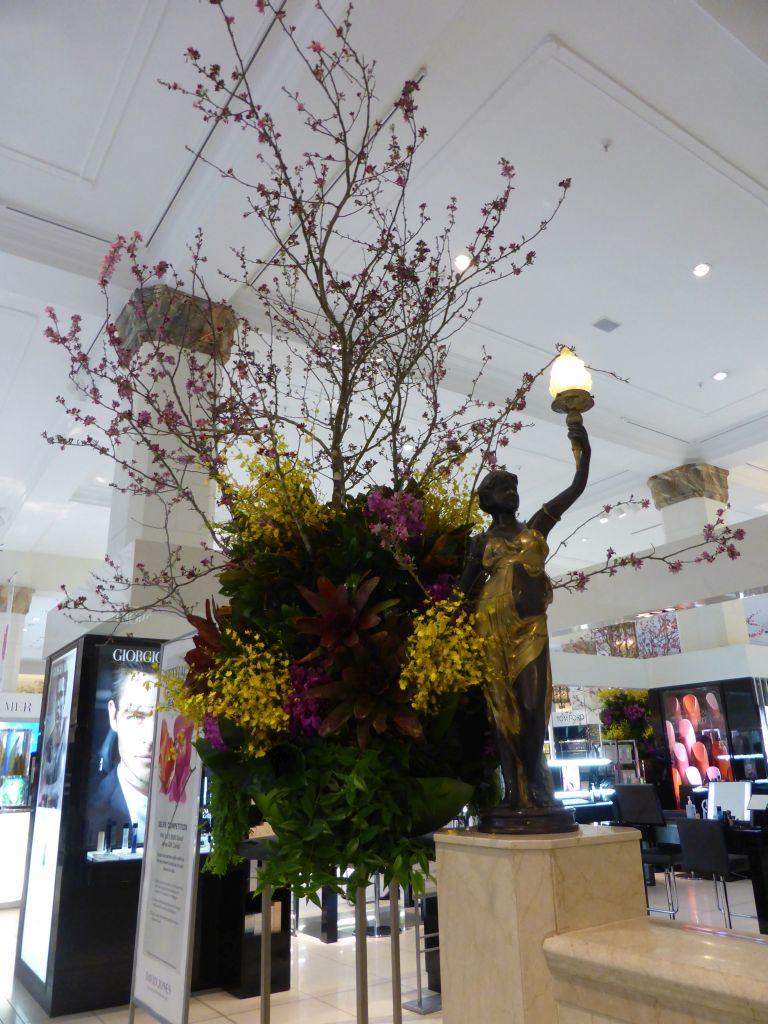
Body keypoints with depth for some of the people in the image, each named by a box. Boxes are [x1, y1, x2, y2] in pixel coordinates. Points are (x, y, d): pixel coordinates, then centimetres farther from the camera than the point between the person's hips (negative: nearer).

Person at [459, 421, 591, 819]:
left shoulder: (536, 526, 14)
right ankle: (514, 787, 2)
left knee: (534, 703, -7)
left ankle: (534, 783, 4)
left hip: (531, 624, 1)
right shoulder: (483, 541, 9)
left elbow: (576, 488, 10)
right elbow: (465, 589, 10)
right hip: (495, 625, -1)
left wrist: (583, 451, 0)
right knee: (503, 703, -2)